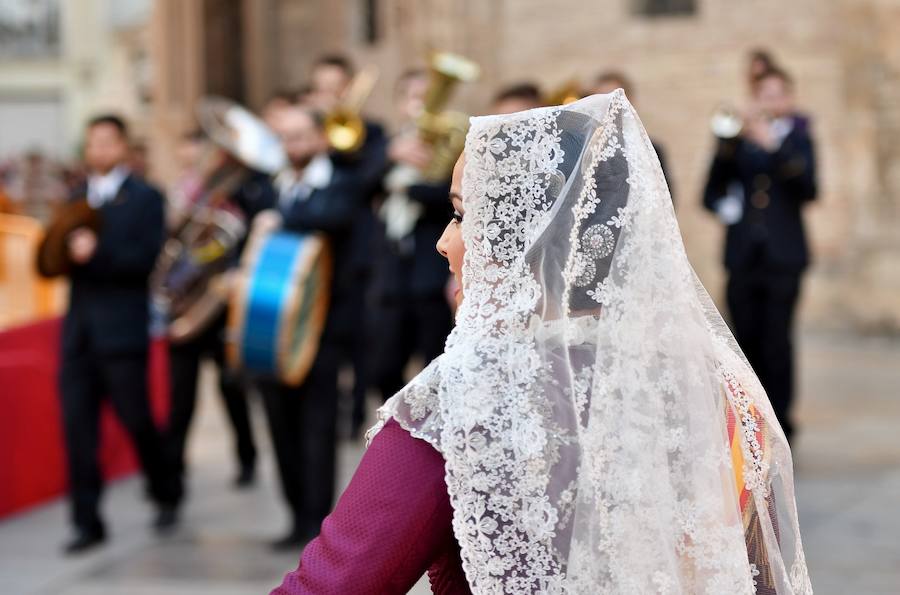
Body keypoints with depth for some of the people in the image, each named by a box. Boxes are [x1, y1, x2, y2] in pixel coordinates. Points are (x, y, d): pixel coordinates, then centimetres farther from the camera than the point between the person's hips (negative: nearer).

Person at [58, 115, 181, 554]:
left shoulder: (145, 198, 0)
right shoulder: (77, 200, 17)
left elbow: (146, 258, -11)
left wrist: (97, 254, -20)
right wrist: (65, 252, -7)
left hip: (121, 328, -5)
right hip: (78, 331, 5)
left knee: (136, 419, 3)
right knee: (76, 425, -1)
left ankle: (166, 496, 27)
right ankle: (87, 521, 4)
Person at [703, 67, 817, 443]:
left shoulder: (798, 140, 8)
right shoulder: (740, 141, 11)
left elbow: (807, 187, -10)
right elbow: (712, 191, 10)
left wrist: (775, 145, -18)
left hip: (783, 257, -2)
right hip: (743, 257, 2)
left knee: (777, 341, -7)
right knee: (746, 341, 2)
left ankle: (779, 422, -2)